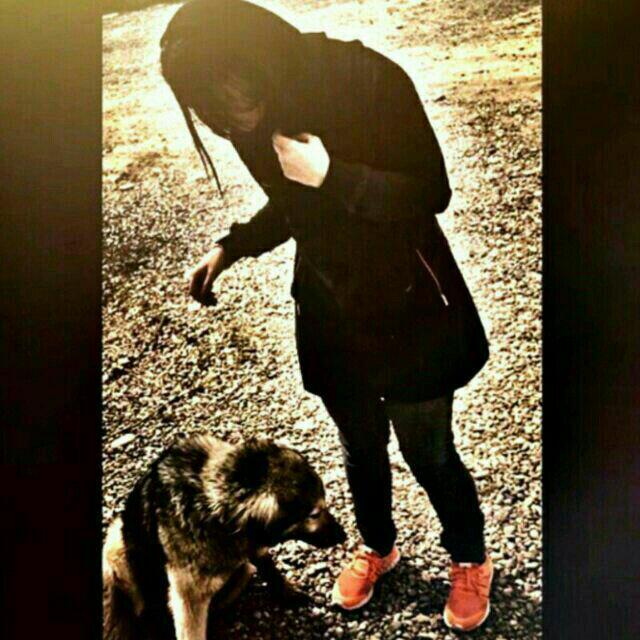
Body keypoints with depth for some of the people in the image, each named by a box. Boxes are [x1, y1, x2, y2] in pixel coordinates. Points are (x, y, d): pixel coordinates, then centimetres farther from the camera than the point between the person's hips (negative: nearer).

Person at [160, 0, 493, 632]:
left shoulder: (369, 80, -22)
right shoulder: (256, 119, -5)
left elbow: (431, 193, -17)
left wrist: (331, 176, -29)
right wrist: (231, 246, -3)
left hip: (406, 306, -4)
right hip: (327, 312, 5)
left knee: (427, 450, 10)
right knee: (360, 445, 20)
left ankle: (470, 561, 39)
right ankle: (377, 546, 49)